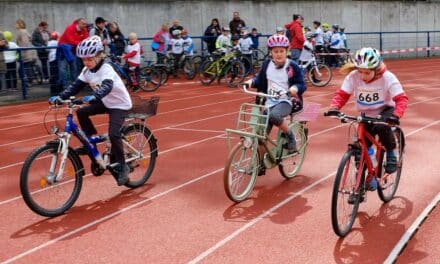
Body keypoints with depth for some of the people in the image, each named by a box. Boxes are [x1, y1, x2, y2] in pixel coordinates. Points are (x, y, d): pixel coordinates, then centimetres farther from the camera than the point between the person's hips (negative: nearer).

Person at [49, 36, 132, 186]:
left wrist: (94, 97, -62)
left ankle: (121, 166, -5)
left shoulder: (106, 69, -27)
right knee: (81, 112, -4)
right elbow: (76, 86, -8)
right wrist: (60, 97, -22)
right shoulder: (87, 70, -4)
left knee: (113, 134, -20)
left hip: (120, 104, -8)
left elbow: (107, 86, -45)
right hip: (106, 102, 8)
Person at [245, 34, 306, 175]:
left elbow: (302, 85, -5)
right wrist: (252, 81, -5)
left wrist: (295, 88, -27)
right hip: (269, 102, 4)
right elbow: (260, 80, 16)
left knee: (274, 116, -38)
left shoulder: (292, 66, -6)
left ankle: (290, 136, -11)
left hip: (285, 102, -4)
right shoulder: (267, 64, 5)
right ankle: (260, 165, 15)